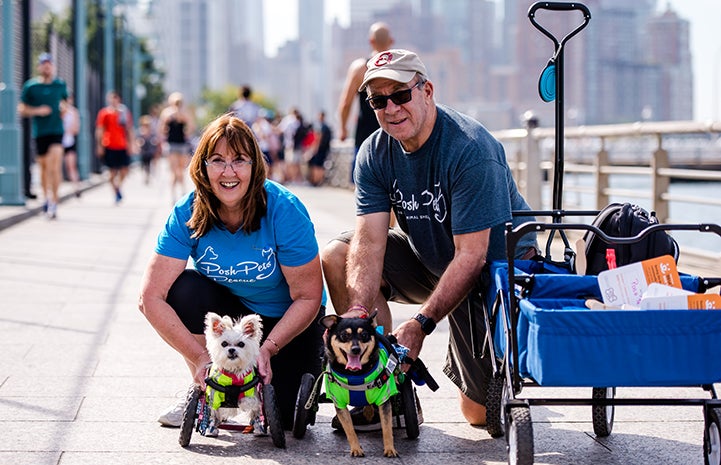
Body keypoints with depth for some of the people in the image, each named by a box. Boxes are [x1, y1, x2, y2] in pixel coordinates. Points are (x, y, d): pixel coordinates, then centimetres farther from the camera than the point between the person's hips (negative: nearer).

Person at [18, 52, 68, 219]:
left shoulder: (61, 85, 6)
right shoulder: (30, 86, 0)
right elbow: (21, 110, 2)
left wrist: (63, 108, 4)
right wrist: (37, 111, -13)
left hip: (57, 131, 0)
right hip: (39, 132, 1)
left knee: (55, 166, -14)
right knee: (44, 167, 9)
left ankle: (53, 201, -13)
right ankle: (47, 199, 27)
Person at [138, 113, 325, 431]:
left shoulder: (284, 210, -27)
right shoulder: (188, 215, -20)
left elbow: (308, 297, -20)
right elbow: (151, 298, -25)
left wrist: (267, 349, -29)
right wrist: (200, 357, -31)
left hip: (286, 321, -2)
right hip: (229, 310, 3)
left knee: (286, 415, -17)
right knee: (185, 288, -28)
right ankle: (203, 394, -8)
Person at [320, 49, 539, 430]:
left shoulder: (471, 149, -28)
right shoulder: (375, 154, -8)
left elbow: (471, 256, -30)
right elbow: (369, 242, -17)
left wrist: (421, 323, -35)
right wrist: (358, 311, -34)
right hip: (430, 258, 6)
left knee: (481, 413, -9)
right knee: (337, 256, -14)